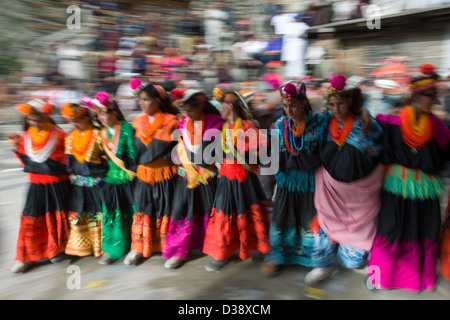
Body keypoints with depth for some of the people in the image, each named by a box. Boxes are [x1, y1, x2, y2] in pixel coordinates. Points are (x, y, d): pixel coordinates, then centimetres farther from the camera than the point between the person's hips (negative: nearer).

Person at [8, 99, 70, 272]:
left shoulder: (59, 135, -7)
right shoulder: (26, 136, 5)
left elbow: (66, 163, -3)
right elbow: (26, 164, 7)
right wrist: (17, 146, -2)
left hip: (57, 186, -3)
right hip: (36, 186, 3)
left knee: (58, 217, 7)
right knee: (31, 219, 3)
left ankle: (58, 249, 30)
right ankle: (27, 256, 17)